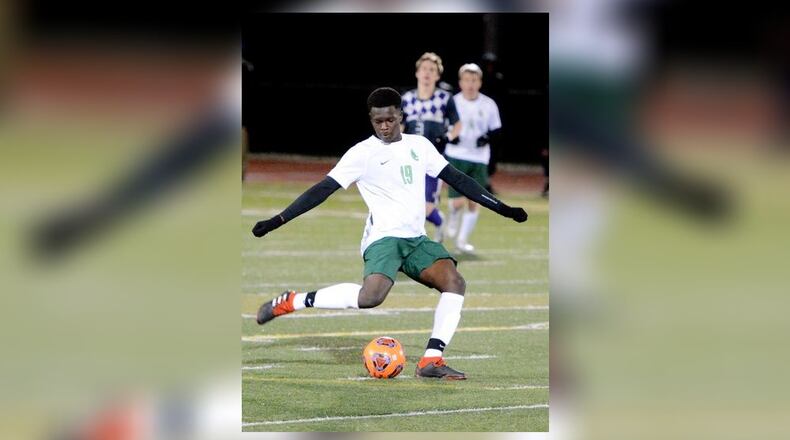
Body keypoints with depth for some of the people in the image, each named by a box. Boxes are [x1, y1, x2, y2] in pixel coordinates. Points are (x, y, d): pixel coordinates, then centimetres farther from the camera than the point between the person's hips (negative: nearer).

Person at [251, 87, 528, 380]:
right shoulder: (363, 153, -1)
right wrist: (277, 221, -11)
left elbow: (457, 179, 18)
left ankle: (431, 361, -19)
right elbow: (324, 189, -4)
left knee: (454, 282, -19)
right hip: (383, 238, -6)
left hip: (417, 239, 6)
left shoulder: (419, 145, 13)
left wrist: (500, 208, 15)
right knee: (371, 296, -31)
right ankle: (290, 302, -16)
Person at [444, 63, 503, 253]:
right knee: (458, 201, -9)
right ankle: (454, 216, 28)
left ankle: (462, 240, 15)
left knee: (474, 202, 0)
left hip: (479, 159, 2)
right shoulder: (452, 103, -3)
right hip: (456, 157, -2)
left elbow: (496, 130, 9)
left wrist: (488, 138, -12)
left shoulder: (489, 105, 1)